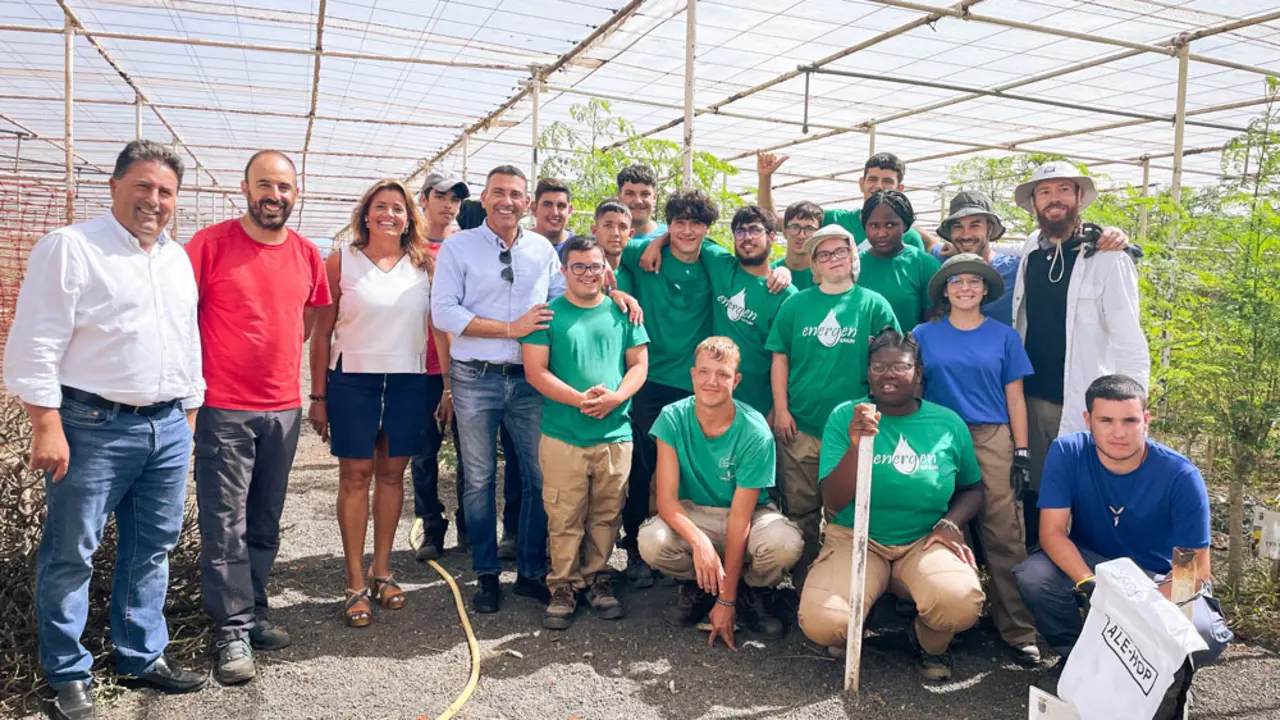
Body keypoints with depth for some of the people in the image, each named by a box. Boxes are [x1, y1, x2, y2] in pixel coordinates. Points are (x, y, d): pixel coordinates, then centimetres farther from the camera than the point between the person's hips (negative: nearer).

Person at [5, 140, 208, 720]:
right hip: (94, 428, -6)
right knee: (71, 554, 5)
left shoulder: (179, 258, 14)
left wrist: (189, 413, 17)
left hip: (169, 428, 6)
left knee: (152, 548, 13)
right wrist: (48, 427, -16)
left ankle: (142, 656, 27)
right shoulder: (70, 247, -7)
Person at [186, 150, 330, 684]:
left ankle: (253, 614, 27)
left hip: (284, 408, 5)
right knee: (225, 525, -1)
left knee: (265, 524, 13)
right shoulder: (210, 244, -7)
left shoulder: (306, 254, 7)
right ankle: (234, 633, 9)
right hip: (224, 409, -4)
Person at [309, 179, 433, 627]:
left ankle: (382, 572, 22)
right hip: (353, 379, -2)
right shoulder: (341, 262, 2)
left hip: (408, 381, 2)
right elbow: (322, 332, 2)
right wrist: (318, 396, -2)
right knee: (355, 475, 1)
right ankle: (356, 583, 10)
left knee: (392, 473, 8)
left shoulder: (424, 265, 7)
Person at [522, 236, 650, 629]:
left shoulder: (622, 313, 9)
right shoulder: (548, 314, 1)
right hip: (562, 435, -2)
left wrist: (616, 397, -10)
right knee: (564, 518, 2)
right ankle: (563, 587, 15)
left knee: (606, 516, 10)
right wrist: (581, 399, -15)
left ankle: (598, 579, 26)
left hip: (616, 434, 2)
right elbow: (535, 371, -4)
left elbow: (639, 364, 9)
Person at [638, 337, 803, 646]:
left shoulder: (755, 432, -21)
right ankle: (696, 587, 4)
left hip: (749, 516, -1)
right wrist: (699, 541, -41)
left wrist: (726, 600, -21)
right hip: (692, 514, 1)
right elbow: (666, 499, -19)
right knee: (652, 541, -31)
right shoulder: (673, 418, -16)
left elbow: (739, 516, -21)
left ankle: (754, 593, 3)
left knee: (785, 543, -34)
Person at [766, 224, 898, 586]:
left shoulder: (873, 305, 2)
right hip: (799, 425, 1)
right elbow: (780, 358, 7)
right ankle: (802, 583, 21)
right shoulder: (796, 304, 7)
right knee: (800, 509, 7)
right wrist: (781, 410, -1)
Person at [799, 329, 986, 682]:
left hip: (925, 542, 1)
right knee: (821, 622, -28)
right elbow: (832, 504, -10)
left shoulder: (948, 423, 2)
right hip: (855, 538, -1)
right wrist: (855, 446, -25)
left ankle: (929, 641, 8)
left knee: (961, 603, -32)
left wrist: (951, 522, -4)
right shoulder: (845, 416, -4)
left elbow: (972, 488, 17)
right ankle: (850, 631, 13)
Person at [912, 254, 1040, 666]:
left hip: (992, 441, 0)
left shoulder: (1004, 337, 10)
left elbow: (1015, 399, 9)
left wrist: (1021, 454, 2)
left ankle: (1018, 632, 0)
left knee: (1005, 536, -6)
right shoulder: (924, 335, 9)